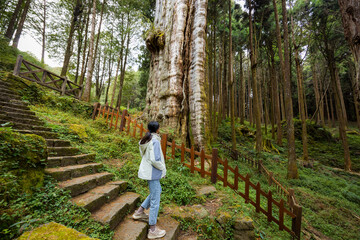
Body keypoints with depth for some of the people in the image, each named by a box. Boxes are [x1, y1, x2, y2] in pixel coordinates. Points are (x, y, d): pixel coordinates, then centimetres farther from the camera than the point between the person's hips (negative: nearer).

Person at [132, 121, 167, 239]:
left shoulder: (146, 140, 4)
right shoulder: (155, 141, -23)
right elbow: (155, 160, -28)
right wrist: (163, 168, -11)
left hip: (146, 170, 9)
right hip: (153, 173, -9)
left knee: (158, 191, 26)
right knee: (155, 200, 5)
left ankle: (139, 212, 35)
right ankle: (152, 230, 22)